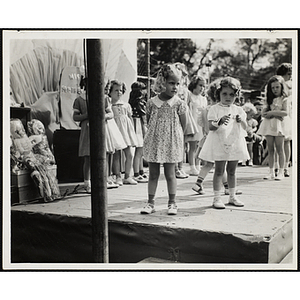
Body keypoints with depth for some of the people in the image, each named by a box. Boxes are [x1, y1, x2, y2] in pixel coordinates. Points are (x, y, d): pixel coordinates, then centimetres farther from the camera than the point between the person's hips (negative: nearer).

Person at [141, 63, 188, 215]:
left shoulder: (179, 103, -4)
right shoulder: (152, 102, 0)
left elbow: (183, 125, 1)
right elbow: (148, 122, 10)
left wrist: (179, 140, 1)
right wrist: (153, 135, 4)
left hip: (171, 143, -2)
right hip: (153, 142, 2)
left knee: (170, 174, 4)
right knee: (153, 174, 8)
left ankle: (172, 203, 17)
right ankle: (150, 202, 17)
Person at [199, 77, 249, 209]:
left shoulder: (238, 110, 9)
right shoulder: (214, 109, -4)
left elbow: (244, 127, 5)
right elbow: (211, 127, -13)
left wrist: (241, 120, -15)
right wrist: (220, 121, -30)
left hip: (234, 143, 4)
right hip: (219, 143, -4)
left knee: (232, 171, 13)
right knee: (219, 171, -1)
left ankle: (232, 196, 24)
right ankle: (217, 198, 5)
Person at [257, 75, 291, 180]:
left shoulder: (284, 99, 1)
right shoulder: (270, 100, 14)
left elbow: (285, 112, -13)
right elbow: (264, 113, 3)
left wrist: (271, 112, -13)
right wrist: (275, 115, -12)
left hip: (279, 125, -4)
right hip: (269, 125, 4)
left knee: (279, 149, -4)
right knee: (270, 149, 4)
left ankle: (281, 172, 2)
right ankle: (271, 172, 8)